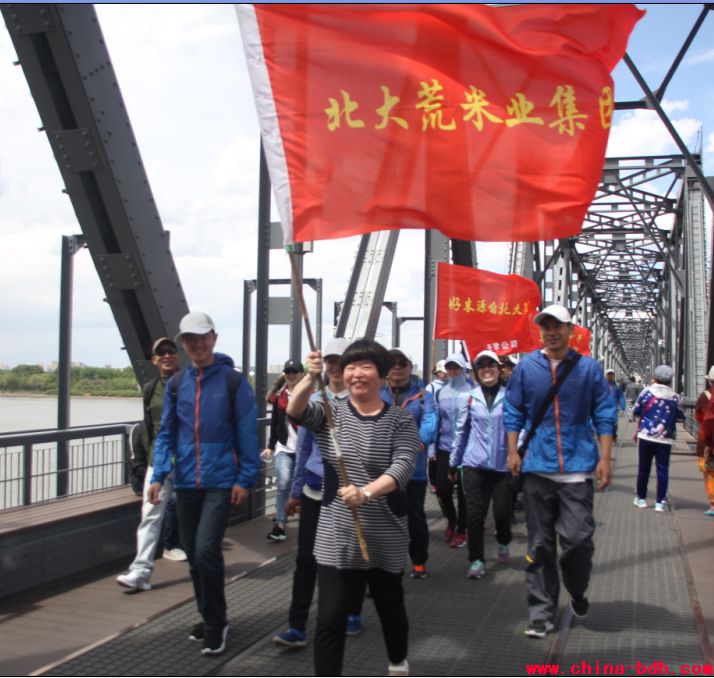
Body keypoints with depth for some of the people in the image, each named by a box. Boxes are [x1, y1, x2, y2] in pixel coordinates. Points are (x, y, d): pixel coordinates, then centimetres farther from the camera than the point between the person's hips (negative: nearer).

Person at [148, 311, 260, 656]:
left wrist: (245, 479, -9)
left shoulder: (233, 381, -5)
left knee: (206, 550, -14)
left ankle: (216, 623, 4)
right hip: (186, 483, 5)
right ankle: (209, 618, 29)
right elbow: (166, 432, 9)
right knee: (194, 556, 12)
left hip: (221, 482, -5)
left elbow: (247, 433, -5)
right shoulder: (176, 383, 7)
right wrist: (158, 475, -1)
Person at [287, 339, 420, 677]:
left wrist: (366, 492, -36)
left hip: (386, 540, 1)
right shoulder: (330, 412, 0)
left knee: (391, 608, 21)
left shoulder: (401, 420, -4)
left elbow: (403, 466, -18)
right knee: (330, 618, -5)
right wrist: (311, 377, -40)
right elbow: (296, 411, -21)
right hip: (336, 538, 0)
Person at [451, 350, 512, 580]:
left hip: (502, 464, -1)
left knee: (502, 511, 3)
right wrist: (454, 462, 12)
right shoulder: (470, 397, 4)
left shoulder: (509, 396, -2)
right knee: (475, 513, 1)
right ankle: (476, 559, 14)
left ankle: (503, 542, 35)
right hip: (474, 465, 1)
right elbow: (461, 431, 10)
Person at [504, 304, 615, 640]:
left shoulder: (588, 368, 1)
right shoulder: (526, 367, 3)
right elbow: (514, 412, 8)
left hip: (577, 467, -1)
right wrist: (513, 451, 2)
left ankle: (577, 593, 24)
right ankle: (541, 612, 18)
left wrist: (605, 457, -2)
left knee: (577, 537, -6)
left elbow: (604, 415, 4)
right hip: (537, 467, 1)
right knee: (540, 543, 7)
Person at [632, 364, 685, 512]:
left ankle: (641, 498, 20)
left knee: (643, 468, 11)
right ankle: (660, 502, 3)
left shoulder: (647, 392, -5)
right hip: (665, 439, 0)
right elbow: (680, 417, 5)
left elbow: (636, 411, 1)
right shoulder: (674, 397, -3)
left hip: (645, 436, 0)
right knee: (663, 471, 5)